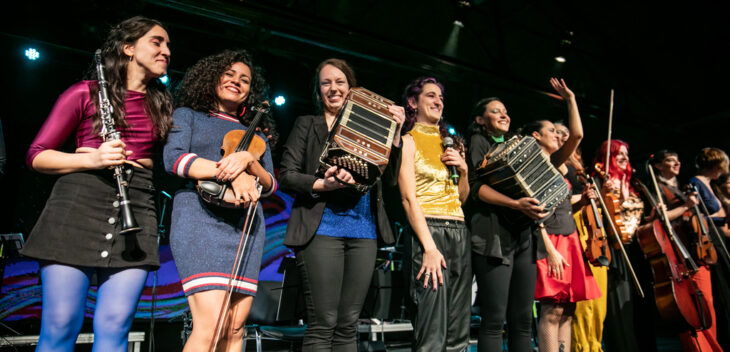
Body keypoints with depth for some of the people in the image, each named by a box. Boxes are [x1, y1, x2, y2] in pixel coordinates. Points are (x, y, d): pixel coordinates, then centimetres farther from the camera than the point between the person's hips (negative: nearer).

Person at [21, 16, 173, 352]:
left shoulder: (161, 104, 17)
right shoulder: (86, 92, 7)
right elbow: (36, 155, 5)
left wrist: (130, 158, 0)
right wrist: (93, 159, -13)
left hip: (136, 212, 3)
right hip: (78, 205, -2)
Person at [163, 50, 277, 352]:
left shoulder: (255, 135, 24)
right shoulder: (188, 115, 16)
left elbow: (270, 185, 12)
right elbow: (173, 157, -4)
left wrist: (248, 161, -10)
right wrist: (230, 173, -16)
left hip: (246, 224, 4)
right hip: (201, 216, -3)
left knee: (235, 327, -2)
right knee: (211, 324, -19)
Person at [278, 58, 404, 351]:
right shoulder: (307, 124, 11)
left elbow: (389, 179, 10)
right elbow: (286, 176, 1)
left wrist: (395, 133, 1)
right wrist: (323, 184, -17)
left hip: (364, 231, 3)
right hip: (322, 228, -3)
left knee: (348, 326, 6)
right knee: (322, 325, -6)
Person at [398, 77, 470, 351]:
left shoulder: (449, 143, 21)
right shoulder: (409, 141, 2)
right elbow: (409, 198, -9)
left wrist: (463, 169, 4)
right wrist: (430, 248, -19)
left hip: (459, 233, 7)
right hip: (428, 230, -7)